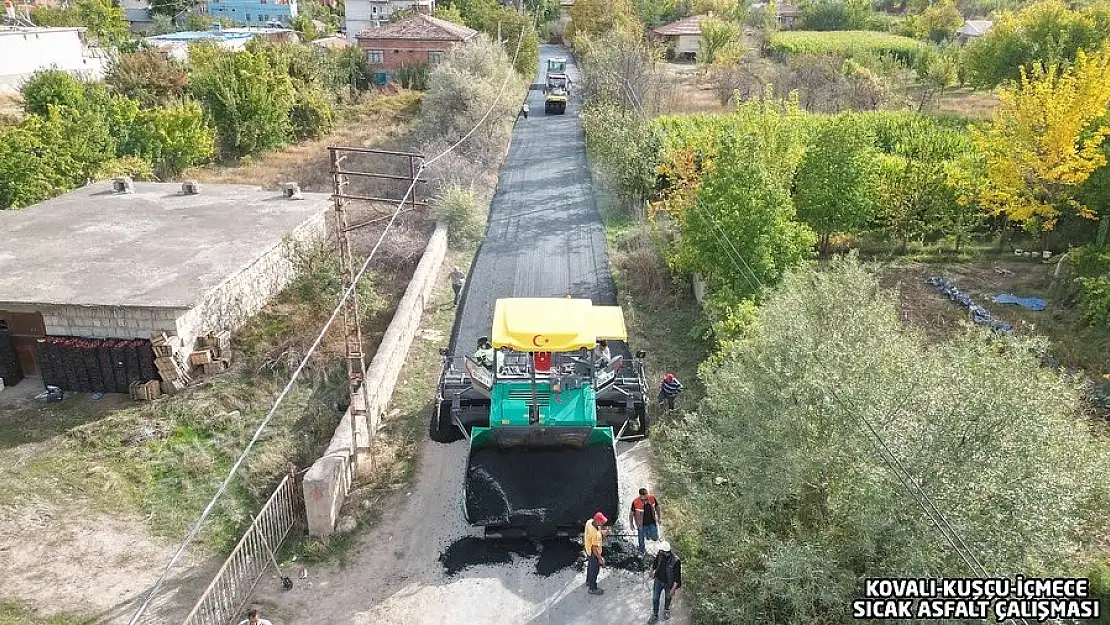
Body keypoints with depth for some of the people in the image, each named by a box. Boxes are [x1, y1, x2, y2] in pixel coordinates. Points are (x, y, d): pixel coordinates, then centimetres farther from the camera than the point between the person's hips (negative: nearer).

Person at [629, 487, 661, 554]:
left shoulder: (652, 497, -23)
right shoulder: (635, 502, -30)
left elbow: (657, 507, -2)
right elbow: (631, 513, -12)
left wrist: (659, 518, 9)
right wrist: (631, 524, -2)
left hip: (652, 523, 2)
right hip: (642, 525, -2)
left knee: (655, 538, 11)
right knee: (641, 539, 16)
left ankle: (648, 533, 44)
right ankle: (642, 550, 48)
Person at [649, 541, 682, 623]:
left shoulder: (675, 561, -35)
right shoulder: (660, 554, -21)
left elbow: (677, 576, -24)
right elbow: (655, 563, 2)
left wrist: (673, 589, -19)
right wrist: (652, 571, 19)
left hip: (668, 583, -3)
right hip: (658, 580, 3)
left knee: (668, 597, 25)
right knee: (655, 598, 14)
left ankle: (666, 610, 54)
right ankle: (655, 615, 37)